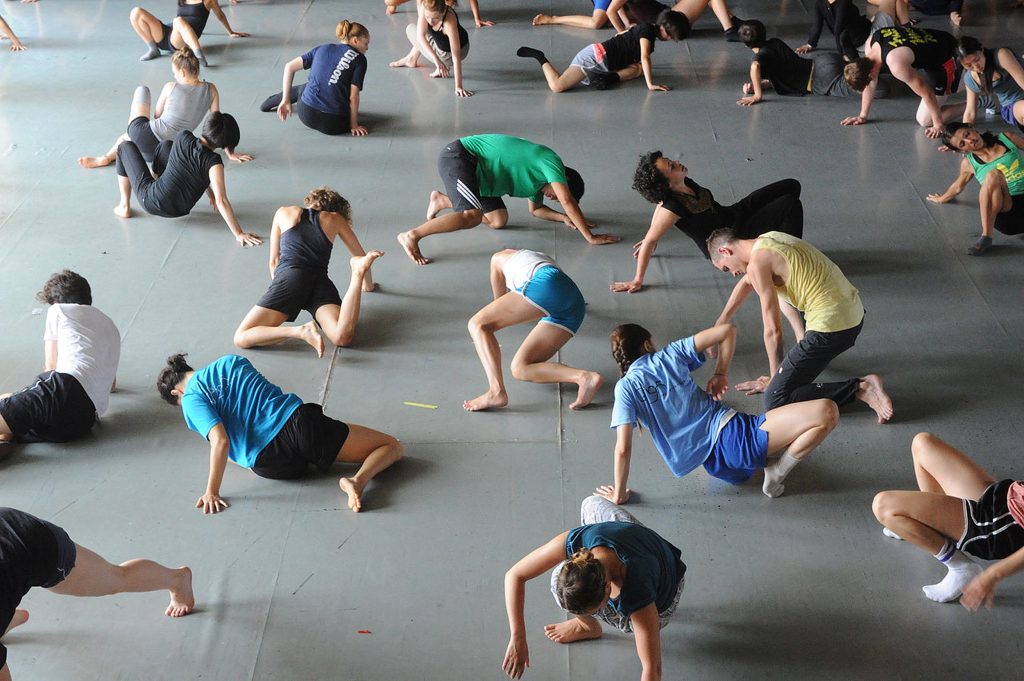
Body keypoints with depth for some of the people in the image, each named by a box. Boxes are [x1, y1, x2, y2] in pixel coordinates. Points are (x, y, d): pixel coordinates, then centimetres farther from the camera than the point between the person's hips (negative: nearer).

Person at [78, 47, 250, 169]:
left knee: (142, 89, 29)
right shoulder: (210, 90, -4)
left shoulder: (171, 87, -9)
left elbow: (157, 115, 6)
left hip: (143, 136, -4)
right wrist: (230, 153, 9)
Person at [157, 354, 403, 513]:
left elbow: (221, 441, -11)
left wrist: (212, 492, -4)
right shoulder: (232, 361, 22)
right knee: (392, 447, 10)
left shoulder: (192, 400, 6)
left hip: (270, 464, -2)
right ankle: (359, 479, -21)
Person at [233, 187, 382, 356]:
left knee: (241, 338, -8)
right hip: (320, 282, 1)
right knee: (343, 337, -24)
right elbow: (362, 257, 38)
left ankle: (301, 331, -31)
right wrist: (368, 284, 56)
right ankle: (358, 272, -32)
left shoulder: (284, 212, 27)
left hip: (288, 277, -1)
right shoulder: (335, 219, 28)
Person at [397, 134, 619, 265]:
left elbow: (536, 209, 26)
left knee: (498, 221, 11)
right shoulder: (551, 162, -14)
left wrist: (564, 218, 9)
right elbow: (568, 201, -20)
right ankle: (412, 236, -27)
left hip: (478, 171, 10)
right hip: (457, 156, -10)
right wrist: (590, 236, -17)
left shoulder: (537, 179, 13)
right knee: (473, 216, -27)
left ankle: (442, 200, 26)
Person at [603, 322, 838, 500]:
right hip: (731, 435, -4)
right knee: (827, 412, -6)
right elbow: (726, 330, 2)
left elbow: (623, 448, -6)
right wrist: (720, 374, 13)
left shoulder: (626, 388, 4)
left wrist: (619, 495, 3)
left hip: (715, 462, 4)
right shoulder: (669, 355, 4)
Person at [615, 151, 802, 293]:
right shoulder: (672, 207, -36)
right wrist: (637, 281, -25)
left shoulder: (684, 183, -13)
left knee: (791, 186, 9)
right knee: (791, 206, -20)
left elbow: (660, 202, 6)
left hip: (736, 214, 9)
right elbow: (649, 242, -31)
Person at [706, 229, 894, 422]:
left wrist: (775, 377, 3)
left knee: (774, 400, -8)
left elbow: (772, 331, -11)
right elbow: (746, 281, 34)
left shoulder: (758, 263, -13)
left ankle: (860, 389, -12)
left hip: (831, 327, -10)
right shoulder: (767, 239, 14)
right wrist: (720, 323, 43)